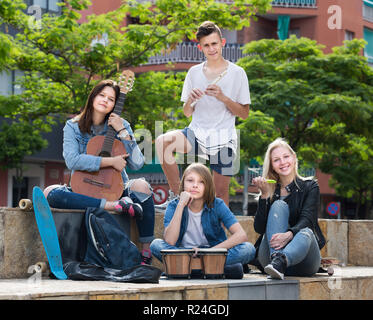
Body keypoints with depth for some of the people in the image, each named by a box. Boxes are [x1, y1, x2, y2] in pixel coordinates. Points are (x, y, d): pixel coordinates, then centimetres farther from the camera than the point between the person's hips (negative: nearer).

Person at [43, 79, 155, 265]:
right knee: (51, 193, -31)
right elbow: (72, 161, -16)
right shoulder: (73, 127, 3)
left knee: (141, 186, -32)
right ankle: (116, 206, -35)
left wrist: (122, 132, -11)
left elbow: (137, 164, -6)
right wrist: (110, 161, -18)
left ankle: (146, 254, -26)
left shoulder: (121, 126, 6)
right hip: (83, 191, -1)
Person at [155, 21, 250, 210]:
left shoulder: (237, 73, 1)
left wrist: (223, 97, -15)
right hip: (197, 132, 2)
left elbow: (244, 113, 1)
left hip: (223, 137, -2)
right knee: (162, 141, -24)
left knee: (221, 191, -5)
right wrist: (190, 100, -11)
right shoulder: (194, 72, 9)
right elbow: (187, 113, 11)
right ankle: (175, 197, -14)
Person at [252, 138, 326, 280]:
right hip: (267, 255, 1)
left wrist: (289, 234, -32)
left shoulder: (310, 187, 8)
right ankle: (275, 258, -44)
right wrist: (264, 195, -12)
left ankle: (278, 262, -66)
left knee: (306, 232, -34)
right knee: (279, 205, -19)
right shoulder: (270, 191, 13)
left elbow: (307, 220, -10)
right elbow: (259, 228, -1)